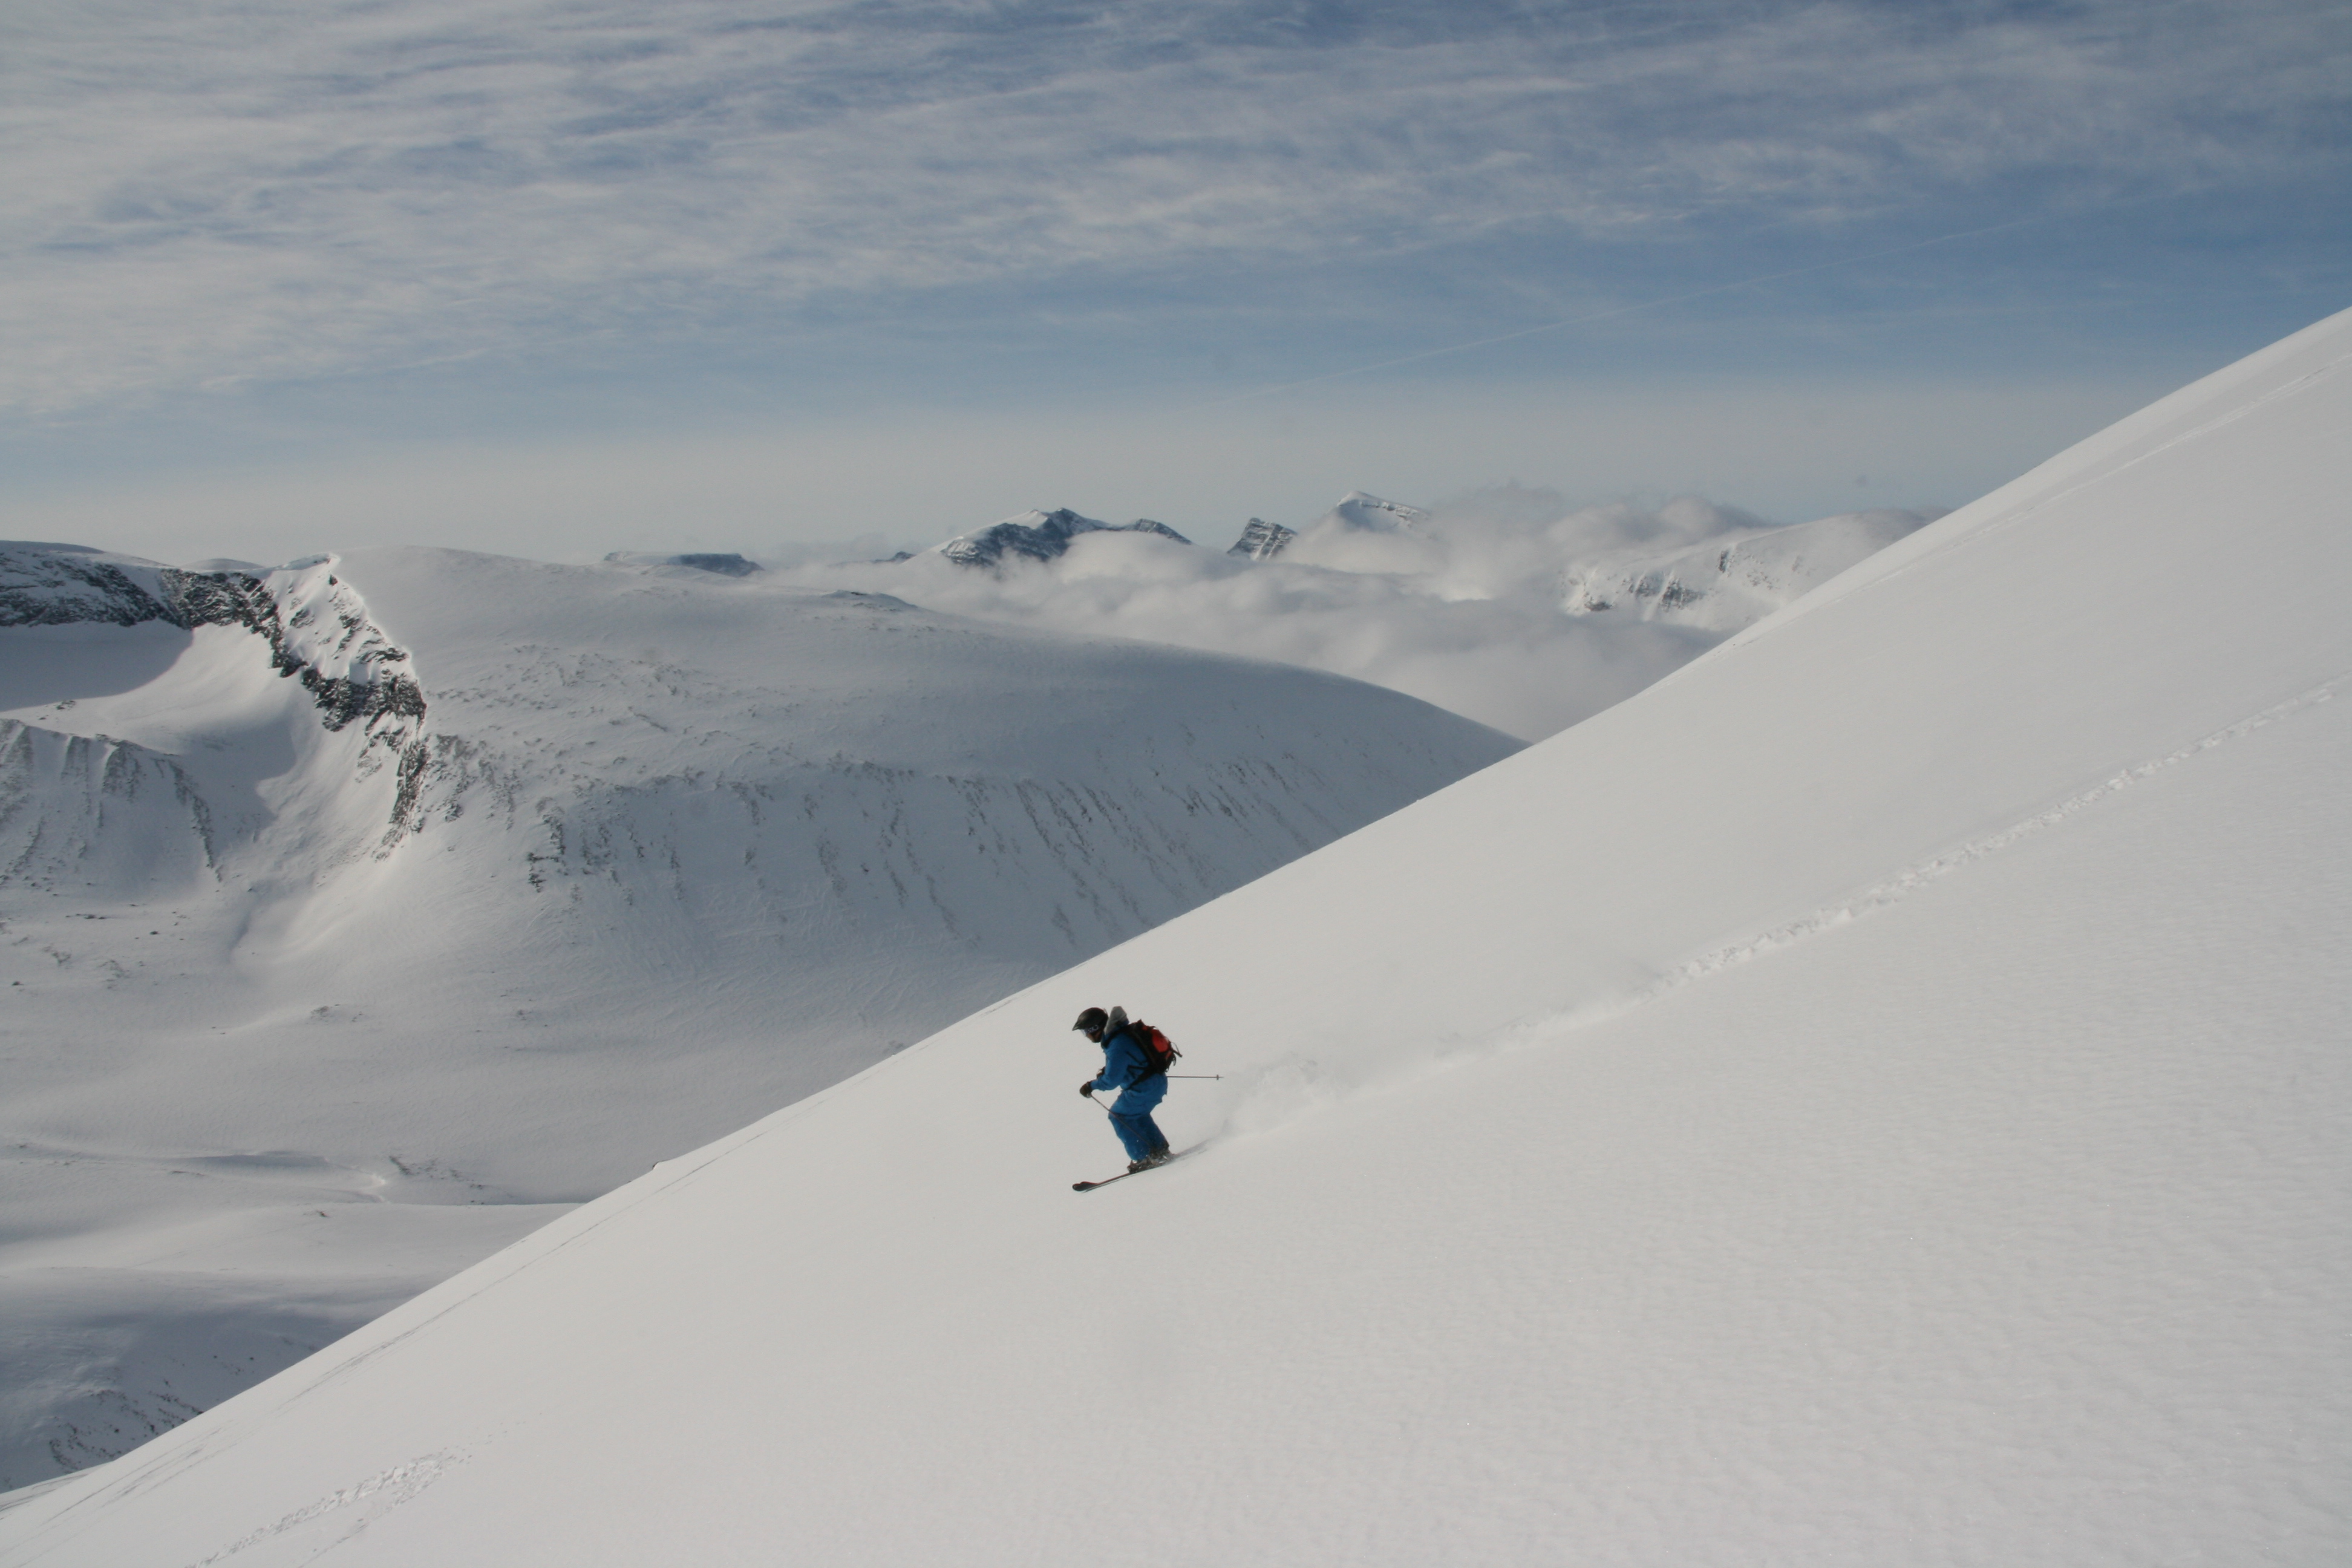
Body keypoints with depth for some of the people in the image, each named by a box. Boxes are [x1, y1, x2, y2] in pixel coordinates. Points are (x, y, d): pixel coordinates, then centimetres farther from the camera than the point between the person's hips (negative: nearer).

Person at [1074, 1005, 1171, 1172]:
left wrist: (1091, 1086, -6)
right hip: (1157, 1082, 10)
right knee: (1137, 1115, 28)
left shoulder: (1116, 1046, -24)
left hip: (1145, 1088, -10)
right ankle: (1160, 1150, 34)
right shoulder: (1123, 1033, 7)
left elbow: (1112, 1080, -22)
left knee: (1119, 1116, 1)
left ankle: (1144, 1159, 2)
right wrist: (1107, 1071, 13)